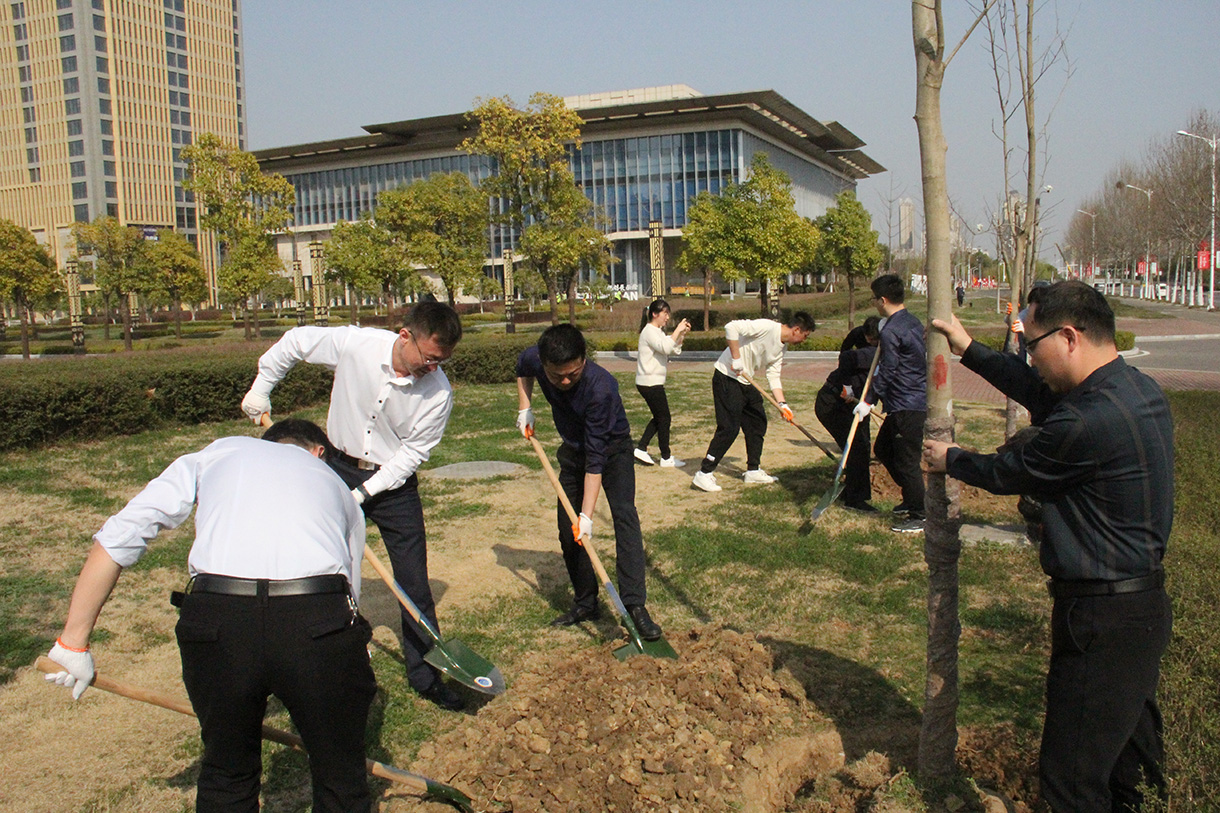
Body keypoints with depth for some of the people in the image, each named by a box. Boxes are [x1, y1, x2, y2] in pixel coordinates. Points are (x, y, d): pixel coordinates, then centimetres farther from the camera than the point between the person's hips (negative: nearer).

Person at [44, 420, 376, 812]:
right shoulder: (337, 486, 30)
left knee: (226, 778, 26)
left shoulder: (219, 452, 27)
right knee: (341, 781, 21)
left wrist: (73, 640, 20)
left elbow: (120, 534, 16)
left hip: (217, 620, 0)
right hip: (319, 624, 0)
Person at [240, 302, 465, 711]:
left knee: (414, 580, -1)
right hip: (339, 468, 1)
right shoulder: (354, 344, -21)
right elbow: (294, 341, -2)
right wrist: (261, 388, 3)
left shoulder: (439, 392, -22)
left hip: (394, 482, -1)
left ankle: (425, 674, 13)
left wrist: (364, 492, -21)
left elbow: (413, 452, -16)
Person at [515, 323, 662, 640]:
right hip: (573, 450, 6)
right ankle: (585, 603, 17)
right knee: (567, 529, 4)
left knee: (624, 515, -23)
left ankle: (635, 605, -23)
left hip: (612, 448, -5)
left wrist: (587, 514, -34)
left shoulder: (600, 388, -38)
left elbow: (595, 459, -35)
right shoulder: (535, 359, -22)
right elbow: (522, 367, 8)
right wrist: (525, 407, -5)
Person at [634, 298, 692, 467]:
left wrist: (682, 334, 1)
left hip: (653, 382, 10)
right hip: (650, 382, -10)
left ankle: (641, 449, 16)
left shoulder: (658, 332, 18)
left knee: (659, 418, 15)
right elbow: (665, 348, -30)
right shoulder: (649, 331, -14)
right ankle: (666, 458, 9)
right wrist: (677, 330, -23)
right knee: (664, 418, -1)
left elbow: (675, 350, 14)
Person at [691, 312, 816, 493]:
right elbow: (731, 327, -27)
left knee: (758, 423, 14)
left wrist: (782, 404, 2)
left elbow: (774, 377, 12)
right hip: (727, 378, -10)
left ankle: (753, 471, 27)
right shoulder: (767, 327, -19)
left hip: (745, 382, 10)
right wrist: (736, 358, -24)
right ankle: (704, 474, -5)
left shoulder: (781, 348, 10)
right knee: (729, 428, -12)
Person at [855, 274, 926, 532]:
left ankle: (919, 517, 7)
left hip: (908, 406, -10)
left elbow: (886, 373, -16)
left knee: (906, 460, -2)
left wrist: (868, 402, -10)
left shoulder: (891, 331, -18)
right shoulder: (912, 322, 11)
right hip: (915, 401, 10)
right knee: (882, 449, 20)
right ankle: (912, 498, 30)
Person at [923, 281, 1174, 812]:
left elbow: (1010, 473, -12)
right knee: (1131, 758, 24)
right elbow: (1042, 394, 18)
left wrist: (950, 460, 8)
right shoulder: (1137, 388, 3)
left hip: (1102, 618, -10)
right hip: (1145, 603, 10)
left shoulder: (1087, 422, -28)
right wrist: (970, 351, 24)